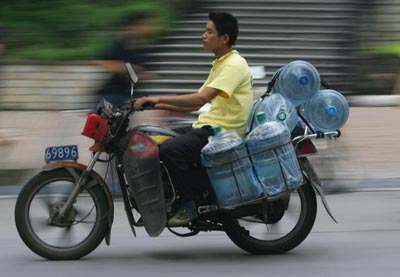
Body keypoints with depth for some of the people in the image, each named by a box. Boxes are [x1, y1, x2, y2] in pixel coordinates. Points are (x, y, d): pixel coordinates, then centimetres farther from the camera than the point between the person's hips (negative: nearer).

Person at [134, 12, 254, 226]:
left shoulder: (234, 65, -14)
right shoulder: (219, 64, 20)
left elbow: (202, 98, -26)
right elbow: (195, 104, 20)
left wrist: (159, 98, -25)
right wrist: (158, 105, 9)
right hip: (206, 126, 10)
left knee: (169, 150, -27)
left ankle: (189, 205, -16)